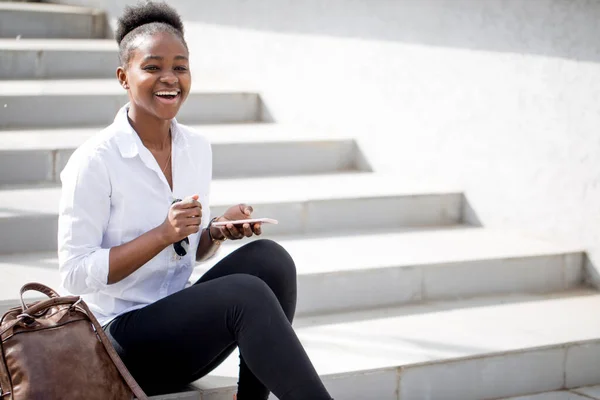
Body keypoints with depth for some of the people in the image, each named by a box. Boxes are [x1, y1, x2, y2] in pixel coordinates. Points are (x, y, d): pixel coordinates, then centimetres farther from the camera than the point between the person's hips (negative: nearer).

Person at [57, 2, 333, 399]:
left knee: (269, 257, -18)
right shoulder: (95, 161, -13)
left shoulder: (197, 148, 5)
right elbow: (76, 274, -16)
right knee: (247, 295, -28)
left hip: (181, 318, 6)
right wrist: (163, 234, -23)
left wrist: (219, 230, -6)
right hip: (122, 334, -6)